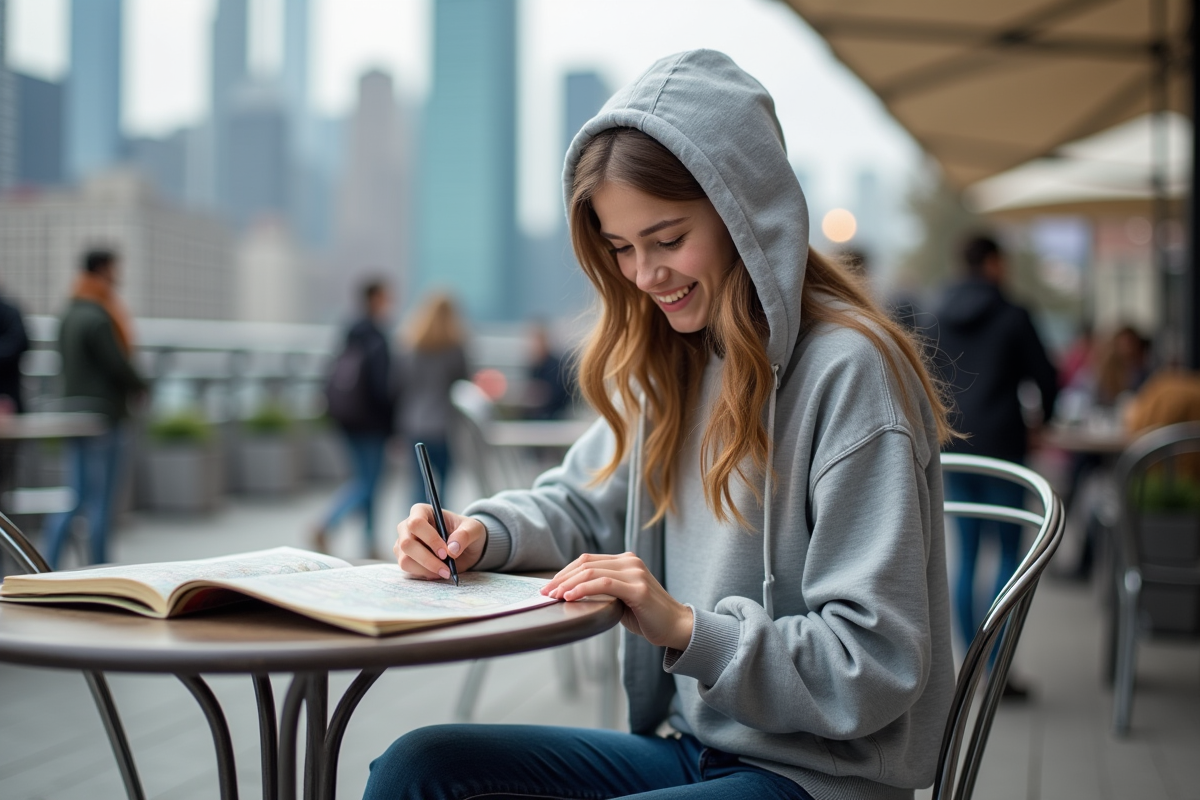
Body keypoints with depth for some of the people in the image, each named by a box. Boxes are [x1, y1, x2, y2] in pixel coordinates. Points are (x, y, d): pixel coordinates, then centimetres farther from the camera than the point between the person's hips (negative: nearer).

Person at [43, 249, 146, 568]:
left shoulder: (68, 315, 12)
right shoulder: (98, 320, -17)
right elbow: (119, 365, -16)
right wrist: (142, 388, 2)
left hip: (73, 410, 9)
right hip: (103, 413, -9)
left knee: (75, 497, 12)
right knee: (100, 500, -1)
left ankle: (47, 566, 5)